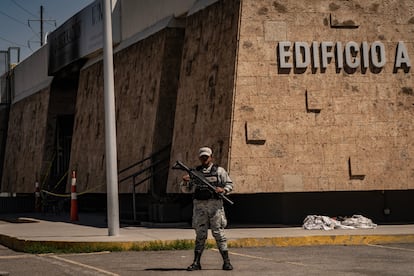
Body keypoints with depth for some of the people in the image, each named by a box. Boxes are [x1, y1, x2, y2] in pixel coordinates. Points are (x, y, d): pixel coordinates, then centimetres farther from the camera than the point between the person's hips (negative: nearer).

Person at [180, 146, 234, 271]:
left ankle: (226, 261, -1)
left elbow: (230, 184, 6)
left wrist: (223, 189, -14)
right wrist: (185, 182, -8)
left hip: (215, 205, -2)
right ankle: (196, 263, 6)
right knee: (200, 234, 3)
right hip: (199, 206, 2)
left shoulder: (219, 170, 7)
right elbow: (187, 189, 13)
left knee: (219, 233, -4)